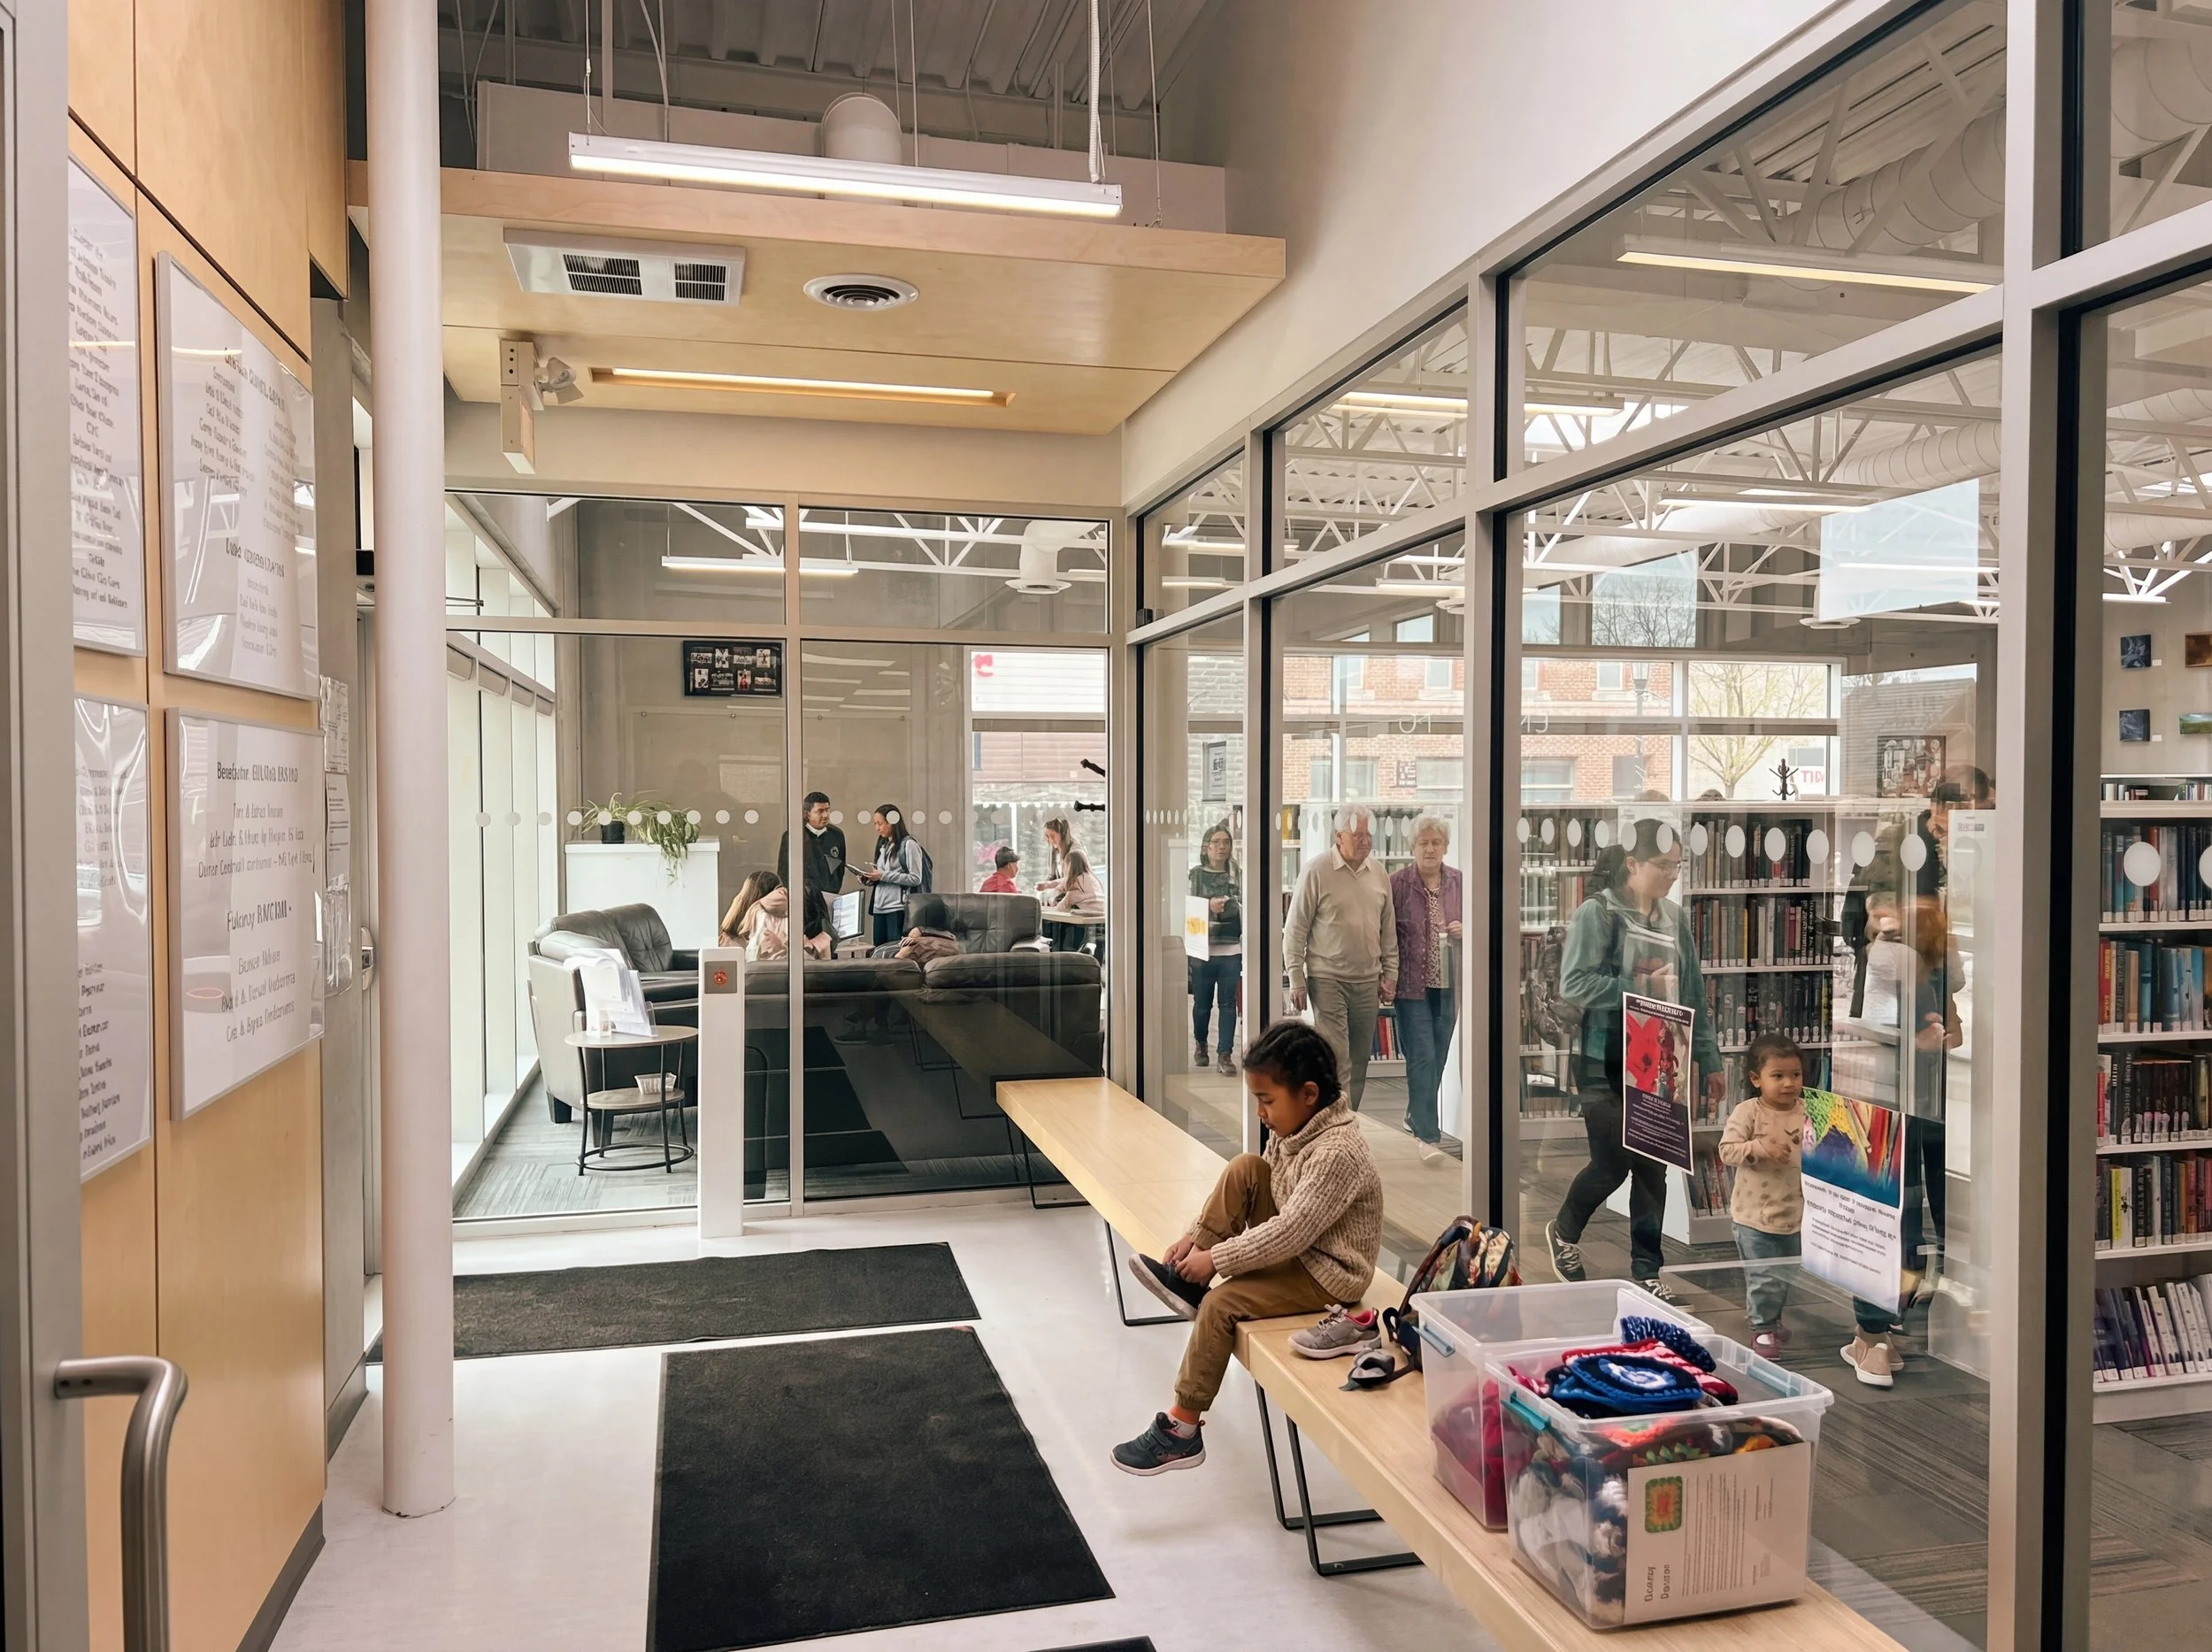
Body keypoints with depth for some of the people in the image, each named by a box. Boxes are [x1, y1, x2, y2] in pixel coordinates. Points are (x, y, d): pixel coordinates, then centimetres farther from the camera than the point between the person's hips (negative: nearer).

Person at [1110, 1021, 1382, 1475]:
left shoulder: (1337, 1155, -28)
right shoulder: (1294, 1128, 1)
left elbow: (1289, 1233, -30)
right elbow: (1250, 1189, 8)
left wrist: (1215, 1258, -25)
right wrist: (1196, 1237, -3)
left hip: (1327, 1275, -9)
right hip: (1296, 1246, 9)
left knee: (1221, 1303, -21)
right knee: (1245, 1169, -8)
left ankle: (1184, 1429, -8)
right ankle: (1187, 1281, -7)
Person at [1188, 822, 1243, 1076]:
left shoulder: (1238, 876, 6)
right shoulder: (1195, 875, 2)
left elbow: (1245, 911, 9)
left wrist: (1247, 948, 4)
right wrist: (1209, 907, -18)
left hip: (1231, 950, 1)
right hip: (1202, 949, -1)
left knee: (1228, 1003, 0)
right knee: (1202, 1003, 9)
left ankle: (1225, 1054, 6)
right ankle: (1200, 1044, 32)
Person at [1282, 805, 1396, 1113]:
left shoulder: (1378, 874, 8)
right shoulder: (1317, 872, -8)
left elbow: (1388, 928, 16)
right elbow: (1295, 929, -6)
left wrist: (1390, 973, 12)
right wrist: (1296, 979, -9)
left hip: (1368, 981, 5)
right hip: (1327, 979, -5)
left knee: (1359, 1059, 10)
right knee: (1336, 1059, -9)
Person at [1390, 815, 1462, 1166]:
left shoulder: (1459, 882, 4)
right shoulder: (1397, 883, -6)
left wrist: (1464, 930, -6)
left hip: (1447, 985, 4)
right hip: (1411, 984, -4)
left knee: (1437, 1058, 13)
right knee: (1422, 1057, -8)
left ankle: (1417, 1117, 33)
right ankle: (1427, 1136, -7)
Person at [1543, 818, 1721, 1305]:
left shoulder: (1675, 917, 7)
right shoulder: (1596, 913, -10)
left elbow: (1694, 994, 11)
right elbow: (1574, 985, -18)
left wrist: (1709, 1059, 10)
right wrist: (1643, 988, -18)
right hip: (1606, 1062, -5)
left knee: (1654, 1167, 8)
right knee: (1613, 1163, -2)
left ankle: (1647, 1270, 22)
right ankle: (1564, 1231, 26)